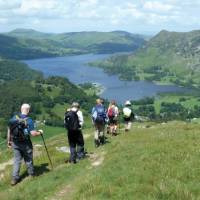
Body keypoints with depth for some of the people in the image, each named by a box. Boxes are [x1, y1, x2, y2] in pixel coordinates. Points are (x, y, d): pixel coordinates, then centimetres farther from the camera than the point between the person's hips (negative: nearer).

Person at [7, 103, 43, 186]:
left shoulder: (14, 117, -4)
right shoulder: (29, 120, -18)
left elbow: (9, 130, 3)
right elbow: (33, 133, -21)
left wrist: (9, 140, 14)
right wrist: (39, 132, -1)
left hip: (15, 143, 3)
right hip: (25, 143, -3)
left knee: (17, 160, 12)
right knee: (28, 159, 16)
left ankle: (15, 178, 9)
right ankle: (31, 174, 35)